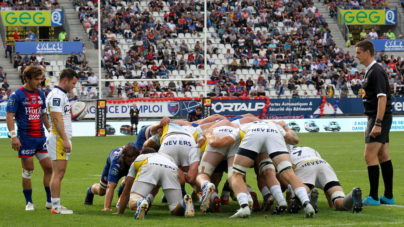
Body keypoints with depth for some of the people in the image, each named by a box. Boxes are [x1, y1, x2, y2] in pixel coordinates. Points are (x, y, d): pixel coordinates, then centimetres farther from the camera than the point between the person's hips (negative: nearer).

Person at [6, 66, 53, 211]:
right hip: (26, 138, -6)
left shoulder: (40, 94, 12)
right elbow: (9, 116, -10)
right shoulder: (17, 95, -7)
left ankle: (50, 201, 8)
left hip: (41, 137, 6)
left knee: (49, 167, 0)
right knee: (28, 170, 0)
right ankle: (29, 202, 11)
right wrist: (13, 136, -18)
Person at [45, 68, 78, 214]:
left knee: (59, 173, 10)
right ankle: (56, 207, -11)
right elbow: (56, 119, -20)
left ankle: (56, 205, 13)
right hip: (58, 138, -10)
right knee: (58, 173, -10)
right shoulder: (56, 95, -14)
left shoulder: (62, 95, 18)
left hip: (63, 139, 10)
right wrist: (65, 140, -22)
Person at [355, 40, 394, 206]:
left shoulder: (376, 72, -15)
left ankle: (373, 197, -12)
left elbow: (382, 98, -21)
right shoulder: (369, 71, 16)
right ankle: (388, 196, 13)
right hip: (375, 118, 10)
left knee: (370, 155, -13)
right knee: (383, 156, 10)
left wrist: (377, 123, -25)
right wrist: (371, 124, 24)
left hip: (380, 118, -10)